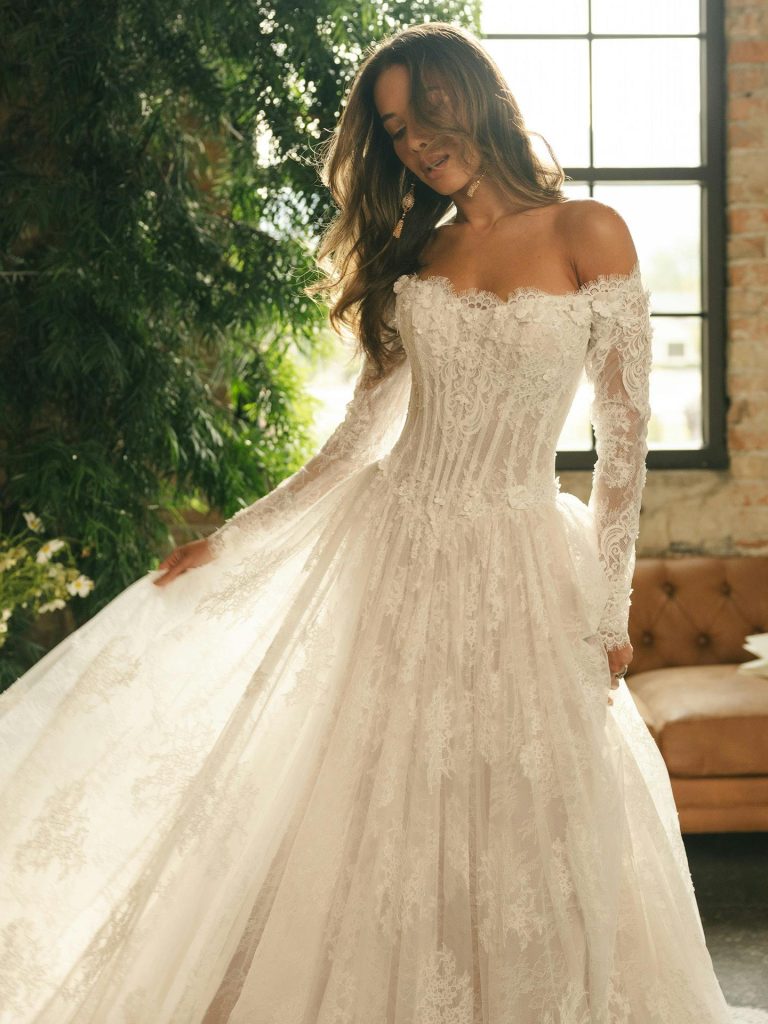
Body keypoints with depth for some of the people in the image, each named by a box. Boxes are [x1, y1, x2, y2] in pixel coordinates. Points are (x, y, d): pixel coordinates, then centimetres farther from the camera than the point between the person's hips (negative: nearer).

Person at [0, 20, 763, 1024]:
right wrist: (232, 541, 8)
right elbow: (360, 436, 10)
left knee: (514, 821, 5)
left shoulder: (587, 234, -2)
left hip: (519, 563, -3)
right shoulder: (413, 254, 9)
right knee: (379, 813, 7)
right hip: (394, 548, 3)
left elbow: (625, 433, -2)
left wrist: (610, 607, -3)